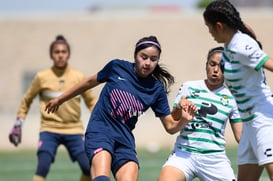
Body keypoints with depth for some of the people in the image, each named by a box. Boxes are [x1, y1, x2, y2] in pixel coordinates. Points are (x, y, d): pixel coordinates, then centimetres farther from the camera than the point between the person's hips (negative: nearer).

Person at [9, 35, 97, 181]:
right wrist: (18, 125, 8)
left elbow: (91, 101, 13)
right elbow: (26, 101, 11)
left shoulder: (79, 77, 1)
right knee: (42, 167, -20)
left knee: (89, 168, -10)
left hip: (74, 130, 2)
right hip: (49, 130, -2)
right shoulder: (42, 77, -1)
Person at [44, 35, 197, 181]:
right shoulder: (117, 67, 0)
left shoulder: (157, 90, 2)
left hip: (125, 140, 3)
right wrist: (60, 99, 26)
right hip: (100, 131, -3)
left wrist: (184, 119, -19)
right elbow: (90, 82, 16)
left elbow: (170, 126, 4)